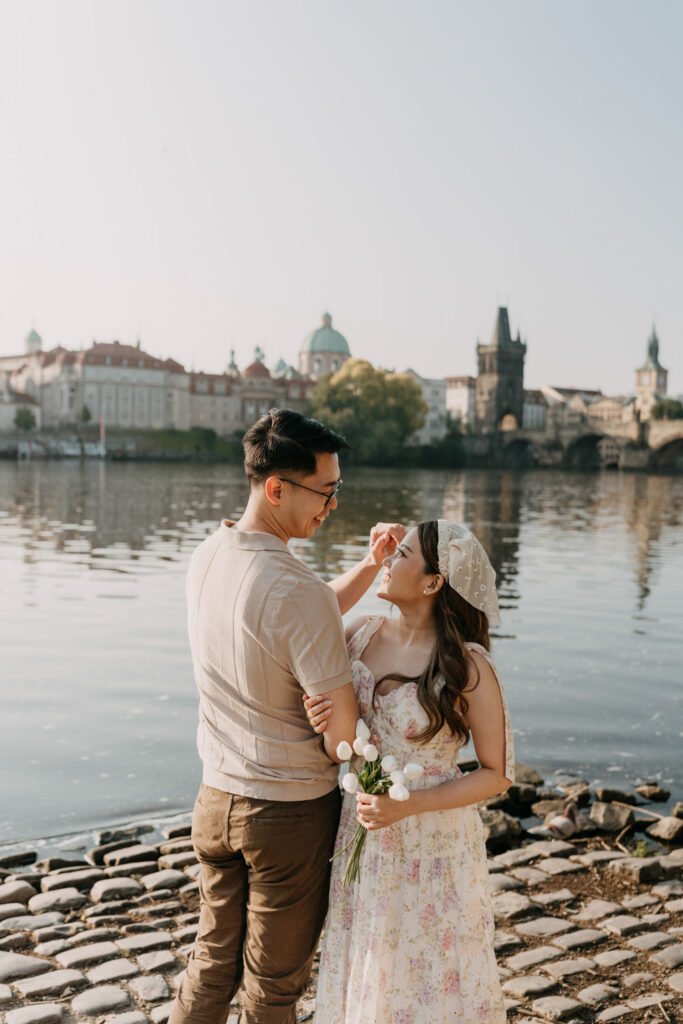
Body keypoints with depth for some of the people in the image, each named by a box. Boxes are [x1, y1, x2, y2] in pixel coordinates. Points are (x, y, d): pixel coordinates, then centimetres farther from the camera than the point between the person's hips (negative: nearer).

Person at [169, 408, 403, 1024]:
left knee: (213, 961, 24)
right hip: (291, 812, -7)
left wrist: (371, 565, 0)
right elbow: (341, 734, -22)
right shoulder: (297, 591, -27)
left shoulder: (207, 558, -1)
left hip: (217, 800, 7)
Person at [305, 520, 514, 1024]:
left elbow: (497, 774, -10)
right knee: (363, 976, 21)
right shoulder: (364, 633, -5)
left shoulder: (469, 666, -19)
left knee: (430, 982, 15)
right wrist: (322, 720, -17)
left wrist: (408, 806, -22)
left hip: (432, 846, -4)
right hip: (363, 835, 5)